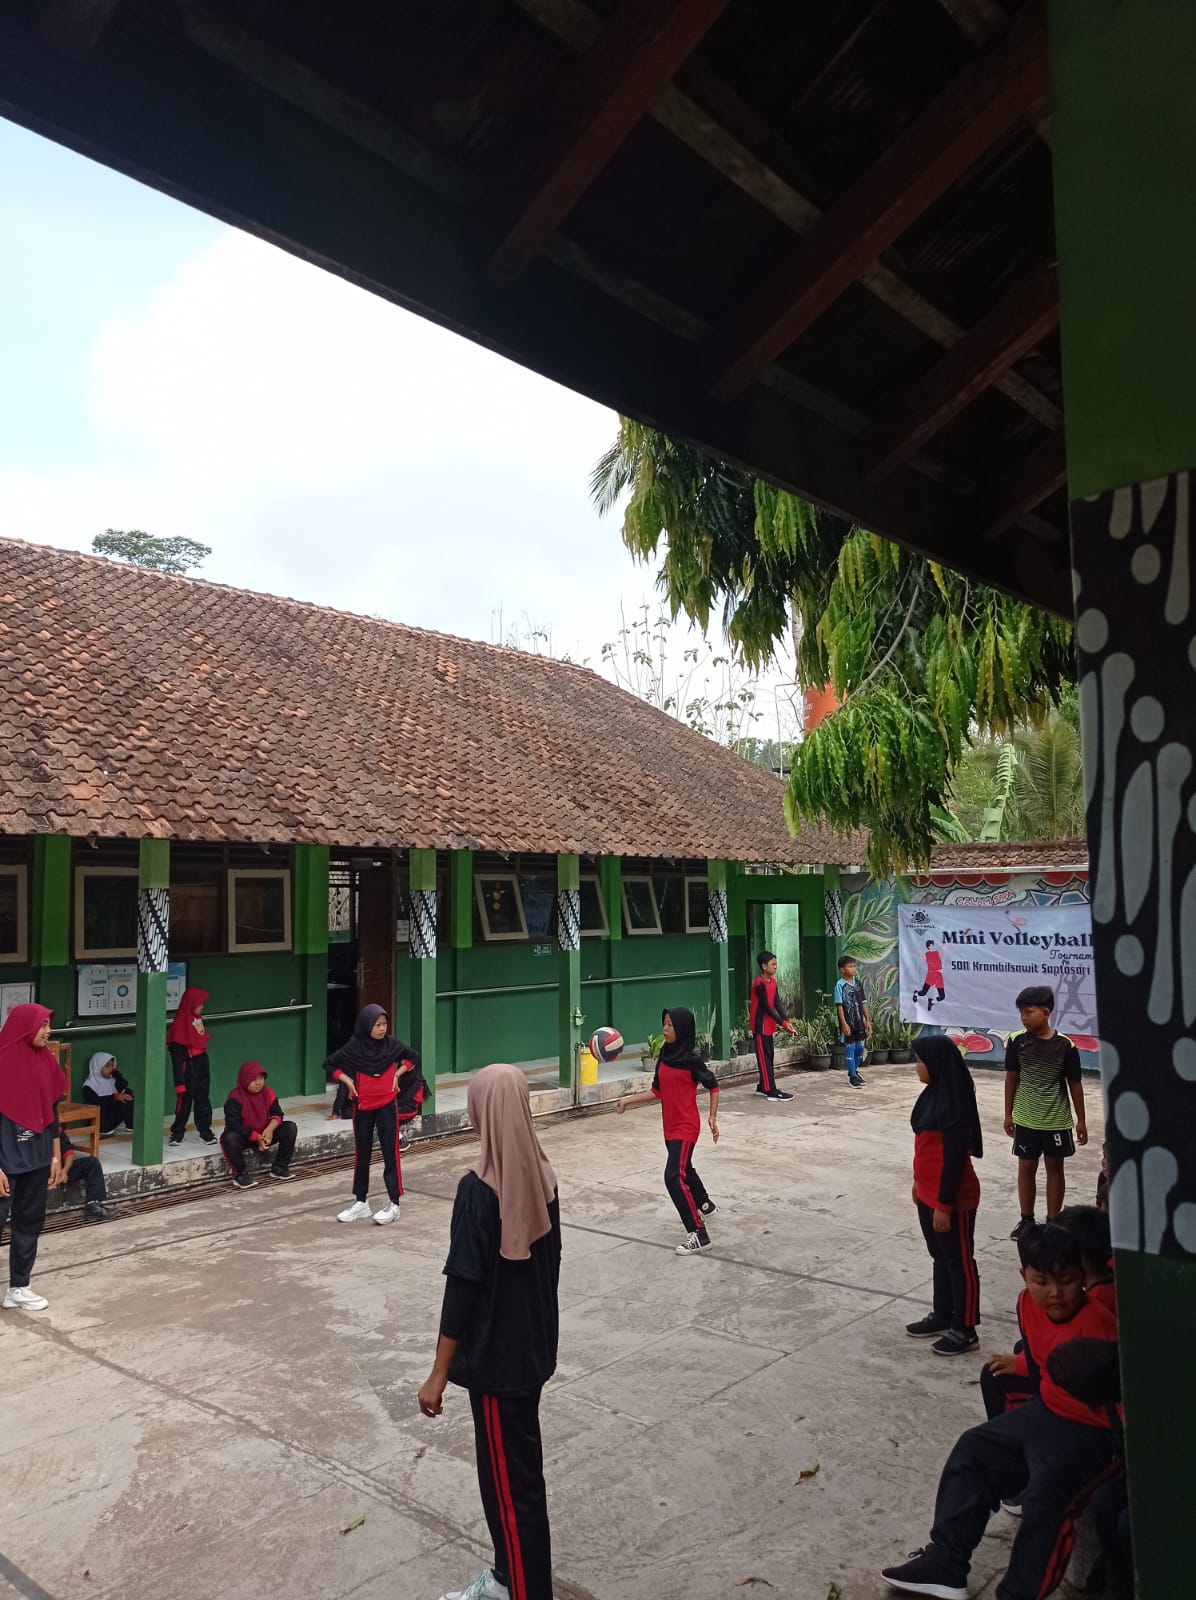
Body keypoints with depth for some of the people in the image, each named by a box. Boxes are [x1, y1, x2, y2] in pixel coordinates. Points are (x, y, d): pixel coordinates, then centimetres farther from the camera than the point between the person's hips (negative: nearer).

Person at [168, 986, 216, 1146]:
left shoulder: (198, 1019, 6)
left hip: (202, 1063, 7)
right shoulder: (180, 1022, -17)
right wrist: (180, 1082, -18)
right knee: (185, 1099, 3)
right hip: (188, 1065, -7)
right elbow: (177, 1056, -17)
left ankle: (205, 1130, 19)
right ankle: (177, 1131, 18)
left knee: (203, 1098, 12)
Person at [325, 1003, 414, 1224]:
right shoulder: (354, 1047, -10)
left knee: (390, 1152, -1)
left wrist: (397, 1075, -1)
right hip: (363, 1107, 1)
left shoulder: (392, 1044, -7)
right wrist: (348, 1082, -7)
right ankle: (360, 1202, 22)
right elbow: (330, 1065, 2)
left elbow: (411, 1057, 11)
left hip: (387, 1106, -1)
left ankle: (394, 1203, 7)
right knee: (362, 1154, 10)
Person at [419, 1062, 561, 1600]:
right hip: (534, 1345, 7)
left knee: (508, 1477, 8)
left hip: (495, 1353, -7)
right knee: (517, 1464, 22)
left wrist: (439, 1373, -13)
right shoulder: (541, 1175, -3)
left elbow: (463, 1284, -21)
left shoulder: (478, 1189, -25)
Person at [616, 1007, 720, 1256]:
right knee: (684, 1169, 27)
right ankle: (705, 1205, 54)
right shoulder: (665, 1055, 2)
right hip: (670, 1126, 8)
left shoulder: (691, 1059, -17)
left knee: (674, 1177, -17)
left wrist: (713, 1118, -9)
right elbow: (657, 1091, 7)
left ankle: (699, 1235, -12)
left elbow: (713, 1086, -7)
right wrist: (628, 1100, 2)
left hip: (686, 1127, -8)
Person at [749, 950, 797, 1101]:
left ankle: (763, 1087, 22)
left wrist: (787, 1020, -8)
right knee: (765, 1058, -4)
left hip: (769, 1026, 9)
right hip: (760, 1026, -9)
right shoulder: (759, 984, -19)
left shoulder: (773, 981, 7)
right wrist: (782, 1023, -19)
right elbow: (767, 1007, -20)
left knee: (770, 1057, 13)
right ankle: (771, 1091, -3)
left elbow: (777, 1003, 4)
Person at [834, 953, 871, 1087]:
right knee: (850, 1048, 1)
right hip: (848, 1022, -6)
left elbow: (863, 1003, 11)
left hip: (859, 1021, 6)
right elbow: (839, 1006, -12)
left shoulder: (858, 983, 7)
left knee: (860, 1047, 11)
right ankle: (853, 1076, 9)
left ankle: (854, 1071, 30)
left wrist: (868, 1020, 8)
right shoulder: (840, 985, -10)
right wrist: (844, 1024, -16)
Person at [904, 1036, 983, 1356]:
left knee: (959, 1261, 6)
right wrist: (919, 1184, 21)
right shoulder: (934, 1093, 4)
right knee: (941, 1257, 21)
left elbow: (955, 1158, -23)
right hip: (929, 1193, 9)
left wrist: (944, 1205, -20)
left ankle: (965, 1330, 19)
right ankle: (942, 1316, 36)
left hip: (952, 1198, -9)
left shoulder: (953, 1103, -25)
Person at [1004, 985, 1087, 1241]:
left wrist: (1081, 1120, 0)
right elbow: (1011, 1078, 1)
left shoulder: (1065, 1045, -12)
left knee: (1055, 1168, 11)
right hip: (1026, 1119, 1)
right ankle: (1027, 1220, 24)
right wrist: (1008, 1114, 4)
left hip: (1057, 1120, -1)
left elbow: (1075, 1084, -3)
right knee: (1026, 1167, 10)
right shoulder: (1017, 1041, -8)